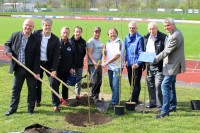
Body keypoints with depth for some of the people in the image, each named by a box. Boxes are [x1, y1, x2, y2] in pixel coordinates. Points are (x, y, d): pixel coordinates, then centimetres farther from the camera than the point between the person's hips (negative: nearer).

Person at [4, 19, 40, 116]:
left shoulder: (35, 40, -8)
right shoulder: (15, 35, 1)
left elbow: (37, 57, -10)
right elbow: (7, 45, 14)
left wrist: (36, 71, -15)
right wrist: (8, 51, -10)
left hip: (31, 69, -2)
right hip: (18, 68, 2)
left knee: (32, 89, 10)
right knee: (15, 89, 12)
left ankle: (30, 108, 26)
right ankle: (13, 108, 25)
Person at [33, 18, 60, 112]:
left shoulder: (55, 39, -9)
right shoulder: (36, 34, -7)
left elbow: (56, 55, -11)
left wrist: (54, 69, -17)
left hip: (49, 63, -1)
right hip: (37, 62, 2)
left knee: (53, 83, -5)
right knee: (37, 83, 14)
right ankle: (37, 101, 32)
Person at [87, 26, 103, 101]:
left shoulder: (99, 41, 18)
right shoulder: (91, 41, -7)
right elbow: (89, 53, -14)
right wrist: (94, 62, -24)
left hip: (99, 64, 8)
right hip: (92, 64, -8)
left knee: (99, 81, 9)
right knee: (94, 82, -9)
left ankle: (96, 97, 20)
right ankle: (92, 97, 3)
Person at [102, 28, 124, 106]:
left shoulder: (119, 43, -11)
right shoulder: (108, 43, 14)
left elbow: (117, 55, -19)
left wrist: (106, 62, -21)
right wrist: (103, 49, 0)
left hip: (117, 67, -7)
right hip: (110, 67, 8)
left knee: (115, 85, -9)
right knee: (112, 85, 13)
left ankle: (114, 102, -4)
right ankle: (116, 100, 25)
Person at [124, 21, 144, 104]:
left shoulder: (139, 38, -10)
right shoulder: (127, 38, 10)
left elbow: (141, 52, -13)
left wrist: (137, 63, -21)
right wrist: (126, 60, 12)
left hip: (137, 64, -7)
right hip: (129, 64, 7)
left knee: (136, 83, -2)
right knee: (131, 82, 13)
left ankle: (134, 100, 4)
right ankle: (134, 98, 24)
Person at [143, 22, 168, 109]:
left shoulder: (163, 37, -7)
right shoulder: (146, 38, 10)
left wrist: (158, 58, -15)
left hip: (159, 66, -6)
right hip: (149, 66, 6)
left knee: (158, 85, -7)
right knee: (150, 85, 13)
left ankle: (160, 105, 2)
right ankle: (152, 103, 25)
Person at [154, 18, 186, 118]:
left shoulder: (175, 36, -22)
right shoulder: (173, 34, 12)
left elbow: (167, 51, -25)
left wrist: (155, 59, -23)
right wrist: (157, 58, 10)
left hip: (172, 65, -11)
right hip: (172, 64, 11)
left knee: (165, 86, -12)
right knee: (170, 85, 20)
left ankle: (165, 111, -10)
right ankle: (172, 106, 34)